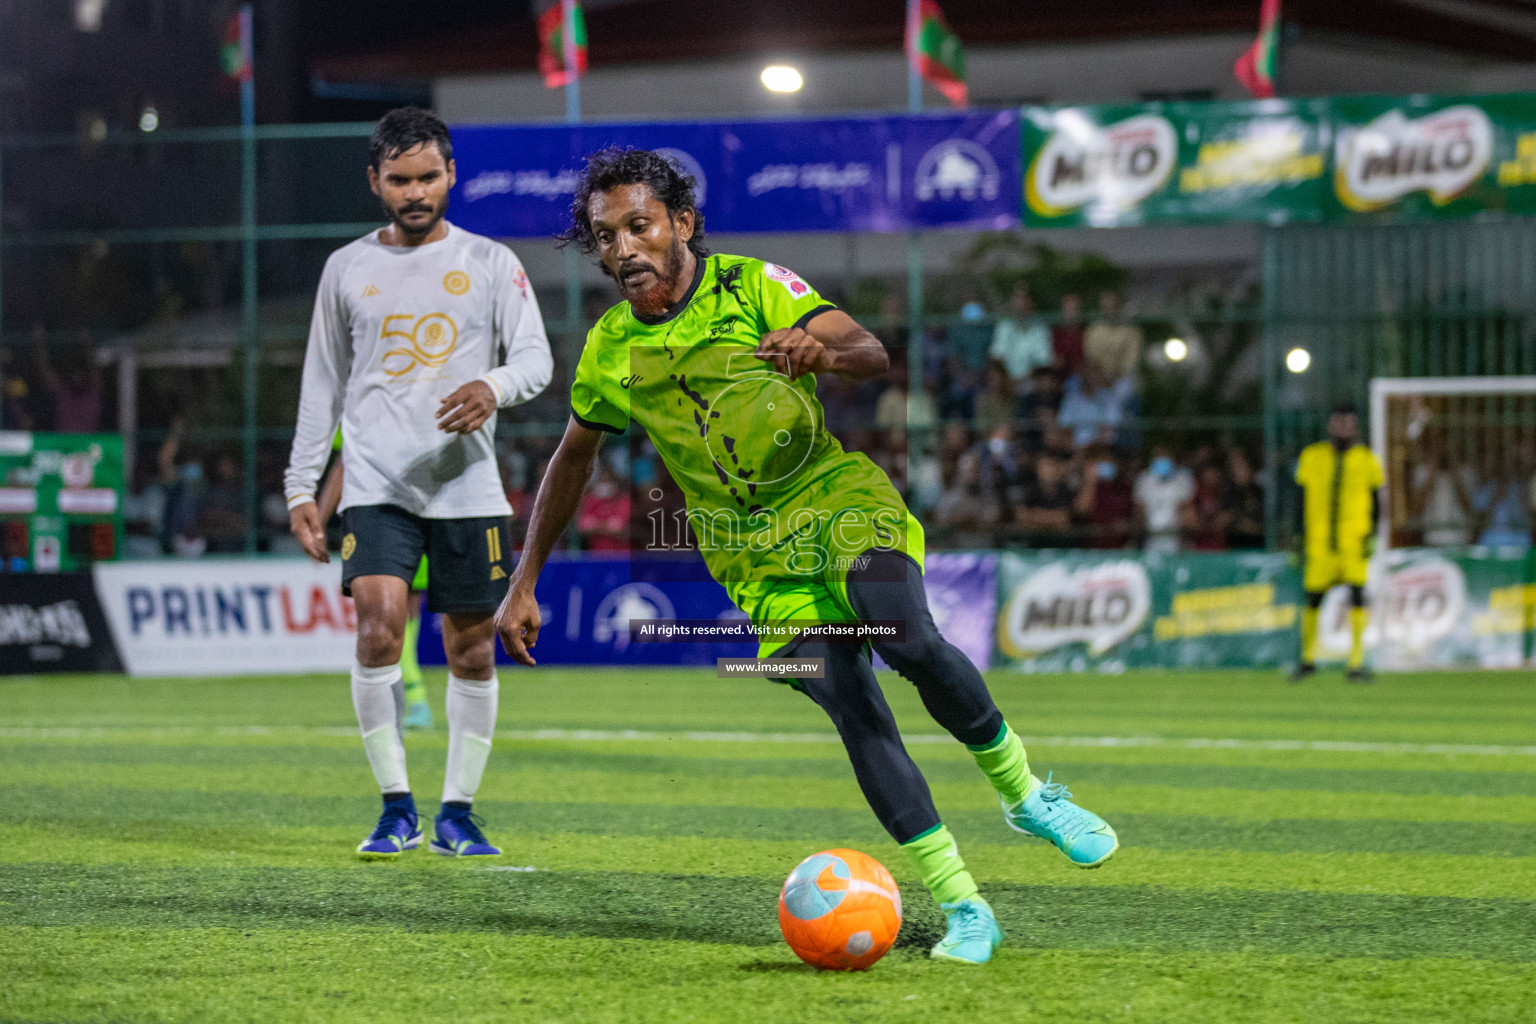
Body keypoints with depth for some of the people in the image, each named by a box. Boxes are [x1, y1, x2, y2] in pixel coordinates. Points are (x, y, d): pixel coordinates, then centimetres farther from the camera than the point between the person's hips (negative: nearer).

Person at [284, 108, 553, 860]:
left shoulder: (490, 262, 7)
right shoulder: (347, 268, 11)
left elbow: (535, 358, 1)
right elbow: (322, 384, 15)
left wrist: (494, 386, -23)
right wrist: (301, 487, 10)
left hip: (467, 484, 0)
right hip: (376, 485, 0)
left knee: (471, 649, 2)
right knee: (378, 624, -18)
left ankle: (456, 813, 14)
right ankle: (396, 808, -10)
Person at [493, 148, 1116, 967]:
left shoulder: (752, 287, -4)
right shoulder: (610, 349, 5)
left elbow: (869, 352, -16)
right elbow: (572, 460, 20)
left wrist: (822, 351, -40)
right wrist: (524, 584, 18)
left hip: (840, 500, -2)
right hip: (757, 555, 2)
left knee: (909, 639, -30)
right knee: (851, 708, -17)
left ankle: (1023, 793, -6)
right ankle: (961, 909, -14)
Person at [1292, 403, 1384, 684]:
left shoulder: (1367, 460, 5)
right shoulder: (1311, 457, 6)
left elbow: (1375, 503, 8)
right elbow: (1302, 500, 11)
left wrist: (1371, 537, -4)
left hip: (1355, 542, -1)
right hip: (1319, 542, 1)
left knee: (1358, 593, -13)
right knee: (1313, 598, 4)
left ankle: (1357, 662, -8)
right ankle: (1307, 658, 25)